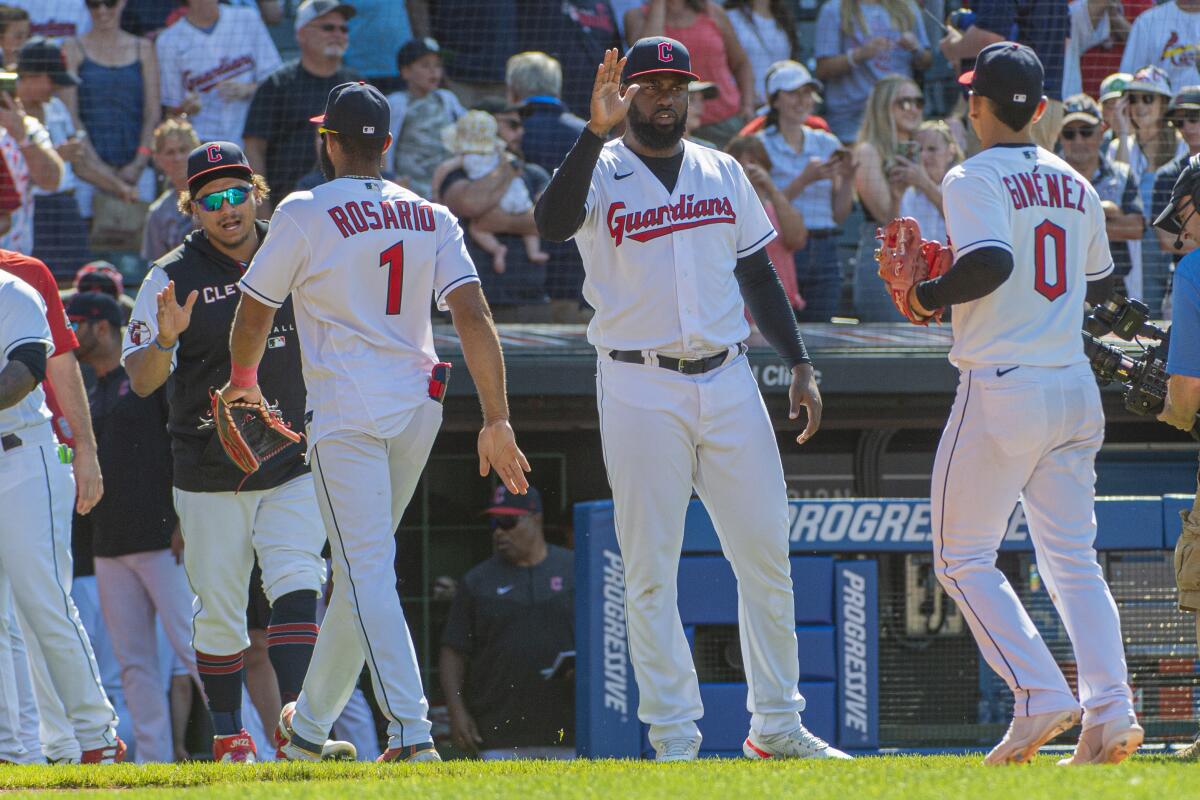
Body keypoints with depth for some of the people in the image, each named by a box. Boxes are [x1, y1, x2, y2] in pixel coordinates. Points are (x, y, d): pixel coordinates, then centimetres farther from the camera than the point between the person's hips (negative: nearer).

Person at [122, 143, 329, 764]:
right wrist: (163, 338, -28)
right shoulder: (173, 277, -3)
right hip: (210, 475, -1)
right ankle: (228, 732, 18)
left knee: (295, 584, -16)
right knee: (218, 609, 5)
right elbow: (141, 382, -8)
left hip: (293, 467, 1)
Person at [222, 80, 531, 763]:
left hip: (347, 413, -6)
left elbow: (255, 314, 5)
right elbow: (474, 318, -1)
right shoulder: (432, 218, 9)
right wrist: (497, 423, -2)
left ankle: (412, 733, -25)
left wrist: (243, 380, 26)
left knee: (369, 574, -10)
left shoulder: (305, 214, -4)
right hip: (419, 406, 6)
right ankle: (310, 726, 30)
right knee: (364, 570, 18)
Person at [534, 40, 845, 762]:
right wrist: (597, 132, -32)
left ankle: (777, 726, 13)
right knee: (651, 570, -3)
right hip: (641, 390, -4)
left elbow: (758, 273, 19)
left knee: (766, 556, 4)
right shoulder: (603, 174, -2)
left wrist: (800, 363, 10)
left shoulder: (722, 173, 13)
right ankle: (675, 737, 1)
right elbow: (554, 222, -24)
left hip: (728, 379, 4)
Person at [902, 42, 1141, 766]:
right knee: (1073, 558, 9)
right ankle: (1111, 712, -6)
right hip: (1074, 387, 6)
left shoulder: (973, 180, -9)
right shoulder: (1075, 187, 12)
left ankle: (1042, 696, -12)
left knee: (964, 557, 3)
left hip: (1001, 387, -6)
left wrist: (930, 296, -10)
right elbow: (1102, 284, 21)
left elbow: (991, 261, -26)